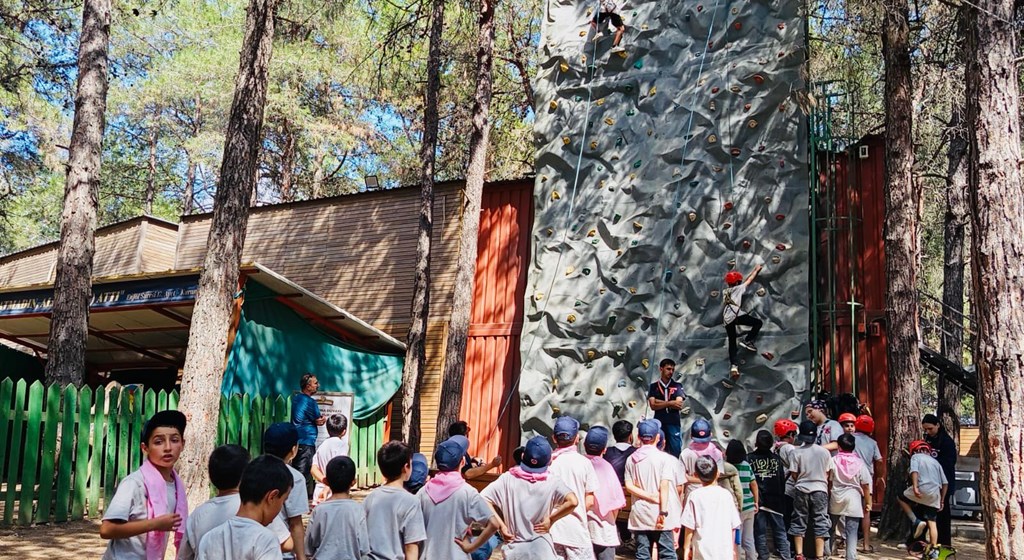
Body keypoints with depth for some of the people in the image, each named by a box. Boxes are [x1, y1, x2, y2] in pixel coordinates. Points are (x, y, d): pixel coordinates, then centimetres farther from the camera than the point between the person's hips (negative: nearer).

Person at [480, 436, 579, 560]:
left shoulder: (508, 479, -3)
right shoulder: (551, 483, -6)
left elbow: (483, 499, -8)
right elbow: (573, 502, -21)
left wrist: (501, 525, -3)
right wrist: (551, 519, -9)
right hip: (541, 550, -2)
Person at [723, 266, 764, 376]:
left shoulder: (725, 292, 28)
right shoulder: (738, 288, 11)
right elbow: (749, 280, 25)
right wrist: (756, 270, 41)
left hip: (727, 320, 6)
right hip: (736, 315, -6)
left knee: (732, 343, 8)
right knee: (758, 322, 4)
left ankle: (734, 365, -6)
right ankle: (747, 341, -4)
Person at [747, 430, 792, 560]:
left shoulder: (749, 459, -8)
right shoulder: (777, 458, -1)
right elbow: (782, 480, 2)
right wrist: (782, 498, 12)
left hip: (757, 500, -2)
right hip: (775, 500, 2)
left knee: (760, 531, 5)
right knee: (779, 530, 9)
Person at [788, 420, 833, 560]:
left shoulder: (797, 452, -9)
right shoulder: (825, 452, -4)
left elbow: (794, 475, -4)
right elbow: (828, 473, 3)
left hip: (802, 490, 0)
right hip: (820, 490, 0)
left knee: (799, 522, 10)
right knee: (820, 523, 6)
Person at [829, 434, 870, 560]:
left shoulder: (833, 461, -5)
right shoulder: (859, 462, -4)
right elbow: (866, 485, -2)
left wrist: (828, 497, 15)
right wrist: (868, 502, 7)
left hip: (836, 499, 1)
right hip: (853, 502, -1)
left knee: (831, 528, 19)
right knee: (852, 532, 0)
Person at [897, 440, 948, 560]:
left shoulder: (916, 457, 9)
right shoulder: (935, 462, 25)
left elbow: (914, 471, -13)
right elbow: (945, 483, 21)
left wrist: (915, 487, -22)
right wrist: (942, 500, 24)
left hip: (922, 490, -5)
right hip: (934, 494, 5)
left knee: (902, 498, 20)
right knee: (932, 522, 10)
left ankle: (916, 521, 4)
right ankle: (934, 549, 5)